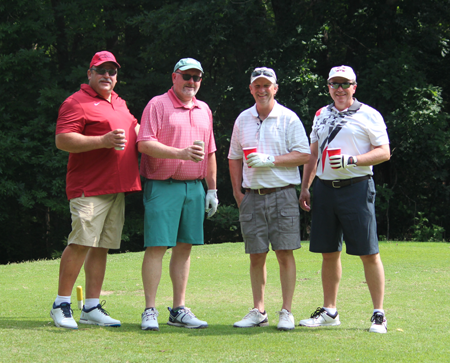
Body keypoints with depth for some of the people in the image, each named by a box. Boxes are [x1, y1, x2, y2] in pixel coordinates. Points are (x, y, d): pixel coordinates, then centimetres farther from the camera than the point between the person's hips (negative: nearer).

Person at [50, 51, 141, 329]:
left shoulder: (119, 103, 22)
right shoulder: (77, 102, -4)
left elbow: (134, 128, 40)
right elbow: (62, 140, -15)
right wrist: (102, 141, -22)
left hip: (117, 188, 8)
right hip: (89, 188, -8)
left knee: (102, 246, 7)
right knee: (81, 243, -13)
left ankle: (92, 307, 10)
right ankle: (62, 304, -5)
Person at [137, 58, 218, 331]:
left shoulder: (204, 110, 17)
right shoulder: (158, 105, -2)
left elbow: (210, 153, 22)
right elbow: (144, 143, -13)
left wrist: (212, 189, 17)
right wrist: (181, 153, -23)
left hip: (194, 187, 6)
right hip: (162, 186, -6)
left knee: (184, 247, 7)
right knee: (157, 246, -8)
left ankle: (179, 310, 12)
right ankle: (150, 311, -4)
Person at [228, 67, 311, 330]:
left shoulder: (288, 118, 1)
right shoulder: (243, 120, 13)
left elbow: (304, 155, -5)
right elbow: (234, 158, 19)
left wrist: (270, 160, -14)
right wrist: (238, 192, 10)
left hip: (282, 193, -3)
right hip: (252, 196, 4)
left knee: (285, 253, -5)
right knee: (256, 256, 4)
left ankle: (287, 312, -1)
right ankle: (258, 311, 11)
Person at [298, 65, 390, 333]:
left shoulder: (368, 115, 0)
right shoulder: (322, 115, 17)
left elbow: (384, 152, -5)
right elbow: (313, 153, 22)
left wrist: (352, 160, -17)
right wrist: (305, 187, 15)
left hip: (356, 188, -5)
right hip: (325, 188, 5)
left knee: (369, 253, -6)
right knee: (329, 253, 8)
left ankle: (379, 314, 0)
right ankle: (329, 312, 17)